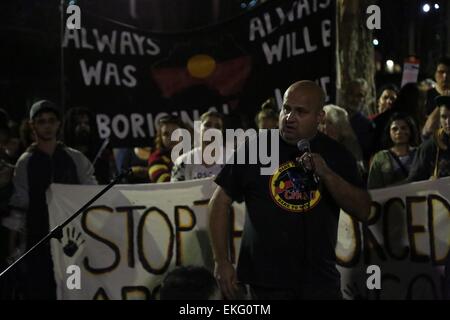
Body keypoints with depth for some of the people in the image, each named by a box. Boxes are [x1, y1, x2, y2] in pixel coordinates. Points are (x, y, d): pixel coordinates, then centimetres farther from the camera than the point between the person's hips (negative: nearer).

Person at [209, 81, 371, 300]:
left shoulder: (336, 155, 4)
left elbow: (363, 211, -2)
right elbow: (220, 202, 3)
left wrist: (326, 174, -16)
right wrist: (221, 262, -3)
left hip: (321, 281, 1)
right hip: (266, 281, -1)